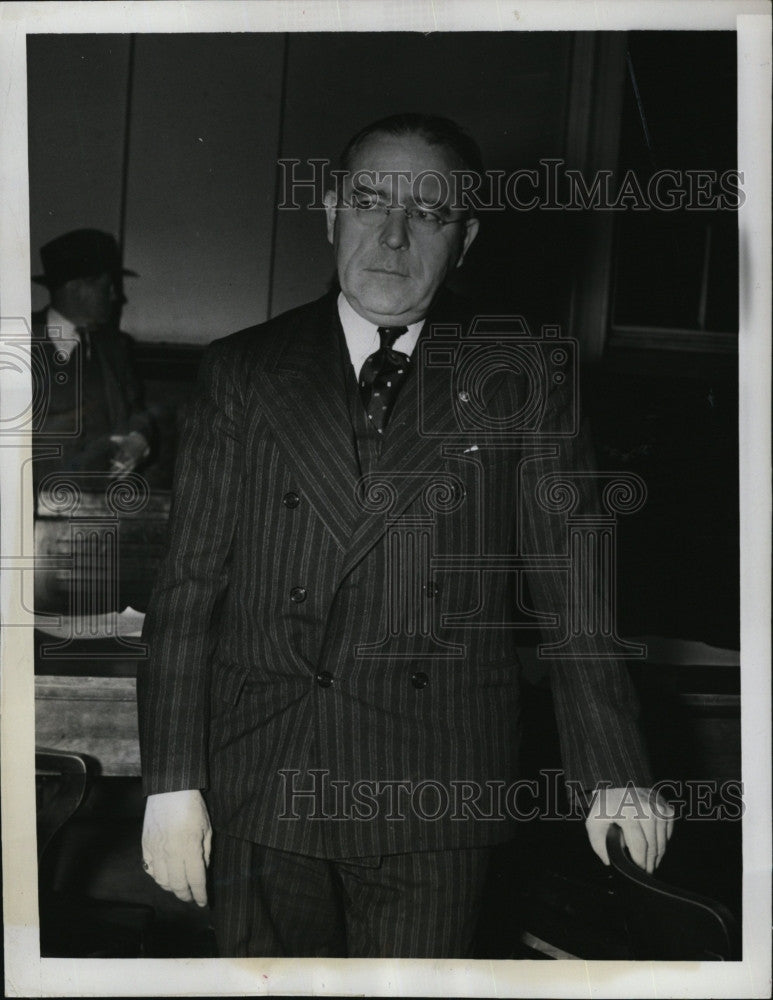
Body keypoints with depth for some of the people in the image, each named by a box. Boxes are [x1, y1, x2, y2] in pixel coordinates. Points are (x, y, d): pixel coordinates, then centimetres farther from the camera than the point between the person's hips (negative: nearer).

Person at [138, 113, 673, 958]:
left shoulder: (519, 381, 2)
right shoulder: (242, 372, 4)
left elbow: (567, 586, 2)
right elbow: (188, 587, 3)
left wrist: (614, 775, 0)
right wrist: (171, 780, -2)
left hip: (435, 795, -1)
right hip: (259, 792, 1)